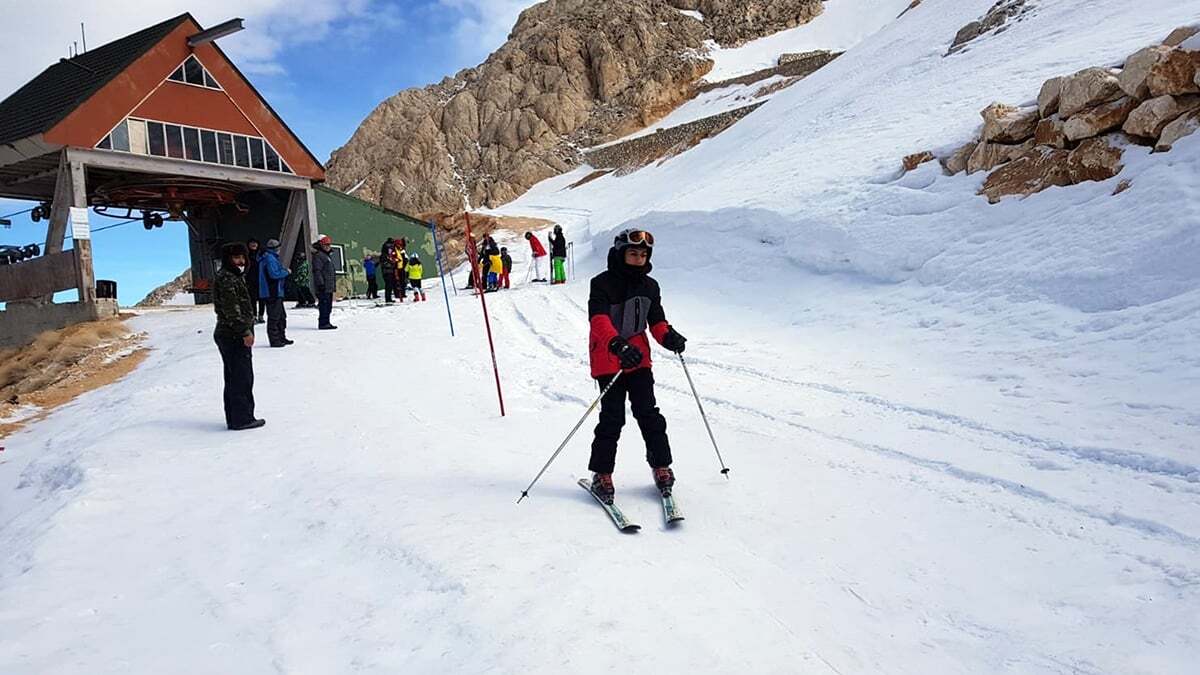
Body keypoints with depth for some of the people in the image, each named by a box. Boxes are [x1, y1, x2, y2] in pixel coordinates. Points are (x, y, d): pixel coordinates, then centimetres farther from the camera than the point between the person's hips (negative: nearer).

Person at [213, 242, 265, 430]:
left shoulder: (235, 276, 19)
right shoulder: (225, 278, -14)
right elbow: (231, 309, -20)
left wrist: (246, 330, 21)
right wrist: (245, 331, -21)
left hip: (229, 335, 11)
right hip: (234, 337, -11)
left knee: (234, 378, 14)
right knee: (242, 378, -7)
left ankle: (234, 418, 22)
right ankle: (242, 419, -2)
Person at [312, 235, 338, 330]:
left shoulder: (328, 256, 21)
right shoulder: (318, 255, -9)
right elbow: (316, 271, -17)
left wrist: (334, 283, 24)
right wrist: (321, 283, -22)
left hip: (329, 286, 10)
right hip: (324, 286, -10)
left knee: (328, 305, 12)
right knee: (324, 305, -10)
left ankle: (326, 323, 18)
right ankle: (323, 324, -9)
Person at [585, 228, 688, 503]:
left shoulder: (649, 286, 8)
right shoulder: (603, 283, -11)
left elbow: (656, 320, 15)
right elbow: (599, 319, -25)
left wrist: (668, 336, -8)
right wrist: (617, 344, -42)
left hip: (639, 359, 4)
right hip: (608, 361, -4)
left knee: (648, 413, 3)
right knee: (612, 417, -5)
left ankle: (661, 466, 17)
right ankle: (602, 474, 9)